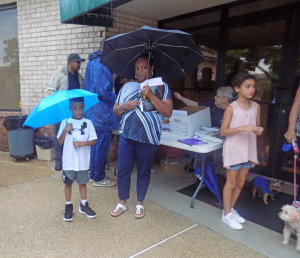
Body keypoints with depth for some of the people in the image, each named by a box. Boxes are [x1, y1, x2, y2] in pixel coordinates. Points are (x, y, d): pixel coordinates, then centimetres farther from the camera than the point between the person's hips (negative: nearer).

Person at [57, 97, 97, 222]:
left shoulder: (88, 123, -2)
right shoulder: (65, 123, -1)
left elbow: (94, 140, -5)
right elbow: (60, 142, -3)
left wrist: (83, 143, -21)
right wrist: (65, 131, -19)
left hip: (83, 161, 0)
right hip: (68, 161, 0)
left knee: (82, 182, 14)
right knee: (68, 183, 10)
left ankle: (83, 205, 30)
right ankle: (68, 206, 27)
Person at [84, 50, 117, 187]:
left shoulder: (92, 63, 15)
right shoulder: (101, 65, -16)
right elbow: (101, 90, -22)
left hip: (92, 112, 10)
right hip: (102, 113, -10)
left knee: (96, 144, 18)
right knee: (102, 146, 1)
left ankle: (93, 174, 30)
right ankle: (98, 178, 14)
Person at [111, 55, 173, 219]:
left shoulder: (161, 87, 2)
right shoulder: (127, 86, 12)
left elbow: (168, 112, -10)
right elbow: (115, 110, 13)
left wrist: (150, 95, -18)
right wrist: (125, 106, -8)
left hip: (148, 138, -2)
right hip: (127, 136, 3)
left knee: (144, 172, 11)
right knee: (123, 170, 6)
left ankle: (140, 203, 32)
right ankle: (122, 202, 29)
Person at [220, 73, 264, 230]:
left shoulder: (256, 106, 4)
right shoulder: (232, 107, -12)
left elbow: (257, 127, 13)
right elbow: (223, 131, -14)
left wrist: (259, 131, -11)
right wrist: (242, 128, -26)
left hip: (248, 149, 6)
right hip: (234, 149, -5)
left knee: (241, 183, 15)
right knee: (231, 183, 5)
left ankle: (230, 209, 34)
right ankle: (226, 214, 22)